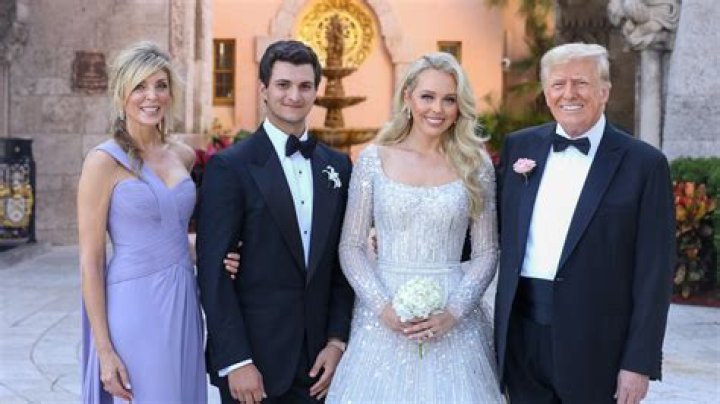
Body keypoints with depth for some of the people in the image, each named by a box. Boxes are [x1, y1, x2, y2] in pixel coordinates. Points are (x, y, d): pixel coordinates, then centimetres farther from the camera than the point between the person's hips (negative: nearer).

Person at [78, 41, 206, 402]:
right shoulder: (104, 161, -9)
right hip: (134, 306, -6)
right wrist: (104, 349, -14)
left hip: (183, 305, 6)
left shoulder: (184, 156, 7)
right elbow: (90, 261, -10)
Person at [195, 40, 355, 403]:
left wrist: (337, 342, 1)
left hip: (317, 360, 4)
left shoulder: (337, 166, 8)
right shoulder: (229, 167, -7)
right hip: (252, 360, -4)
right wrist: (235, 361, -15)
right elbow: (212, 269, -11)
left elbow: (341, 262, 10)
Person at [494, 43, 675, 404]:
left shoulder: (644, 163, -5)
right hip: (522, 333, 4)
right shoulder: (519, 147, 7)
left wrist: (639, 362, -10)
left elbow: (654, 272, -7)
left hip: (595, 344, -3)